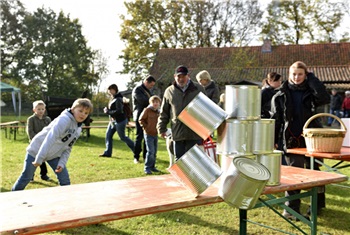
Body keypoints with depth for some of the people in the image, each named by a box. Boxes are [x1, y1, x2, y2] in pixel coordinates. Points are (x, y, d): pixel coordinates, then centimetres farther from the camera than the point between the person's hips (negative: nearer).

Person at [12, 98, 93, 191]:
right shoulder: (64, 119, -25)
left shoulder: (78, 129, 0)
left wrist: (62, 163, -10)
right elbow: (51, 138, -33)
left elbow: (67, 148, 4)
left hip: (54, 155, 7)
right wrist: (39, 159, -37)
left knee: (65, 179, -1)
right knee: (26, 178, 5)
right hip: (37, 150, -7)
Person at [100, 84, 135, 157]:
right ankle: (108, 152, 12)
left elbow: (119, 111, -26)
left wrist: (108, 112, -20)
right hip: (113, 121, 9)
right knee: (108, 135, 6)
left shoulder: (118, 99, -19)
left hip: (120, 121, -9)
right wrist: (107, 109, -2)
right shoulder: (113, 98, 9)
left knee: (122, 137, 0)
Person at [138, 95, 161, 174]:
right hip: (148, 134, -7)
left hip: (155, 134, 7)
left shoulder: (158, 112, 10)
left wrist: (158, 128, 8)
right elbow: (141, 119, -7)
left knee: (154, 152, 12)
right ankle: (147, 168, -2)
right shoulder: (147, 110, -9)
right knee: (150, 151, -11)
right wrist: (146, 127, -10)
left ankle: (152, 166, 23)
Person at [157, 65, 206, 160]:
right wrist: (161, 128, 8)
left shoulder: (198, 89, 3)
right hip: (177, 134, 2)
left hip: (195, 134, -1)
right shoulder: (169, 91, 7)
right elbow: (164, 113, 12)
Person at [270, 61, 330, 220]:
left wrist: (311, 78, -9)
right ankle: (291, 208, 7)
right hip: (291, 141, -1)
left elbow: (325, 99, -17)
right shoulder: (281, 95, 3)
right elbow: (275, 119, 2)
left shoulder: (310, 92, 5)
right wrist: (272, 141, -3)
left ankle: (317, 204, 29)